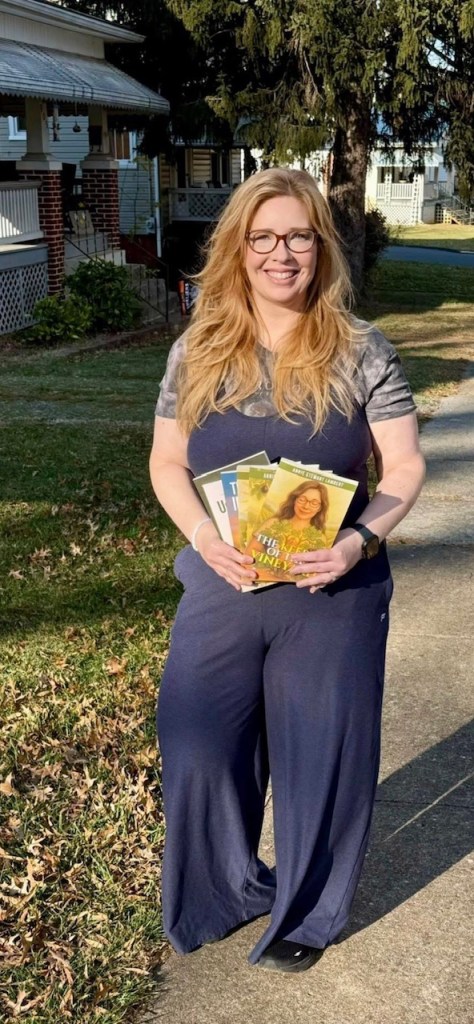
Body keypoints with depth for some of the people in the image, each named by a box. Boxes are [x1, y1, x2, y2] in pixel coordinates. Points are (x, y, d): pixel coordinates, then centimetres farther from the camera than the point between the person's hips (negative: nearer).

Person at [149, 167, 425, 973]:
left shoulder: (360, 353, -5)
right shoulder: (197, 353, 1)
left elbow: (404, 467, -3)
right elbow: (167, 463, 6)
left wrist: (361, 539, -21)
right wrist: (202, 534, -13)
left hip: (334, 592, -2)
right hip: (221, 587, 2)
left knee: (321, 754, 10)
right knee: (201, 749, 11)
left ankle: (307, 913, 36)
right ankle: (227, 892, 39)